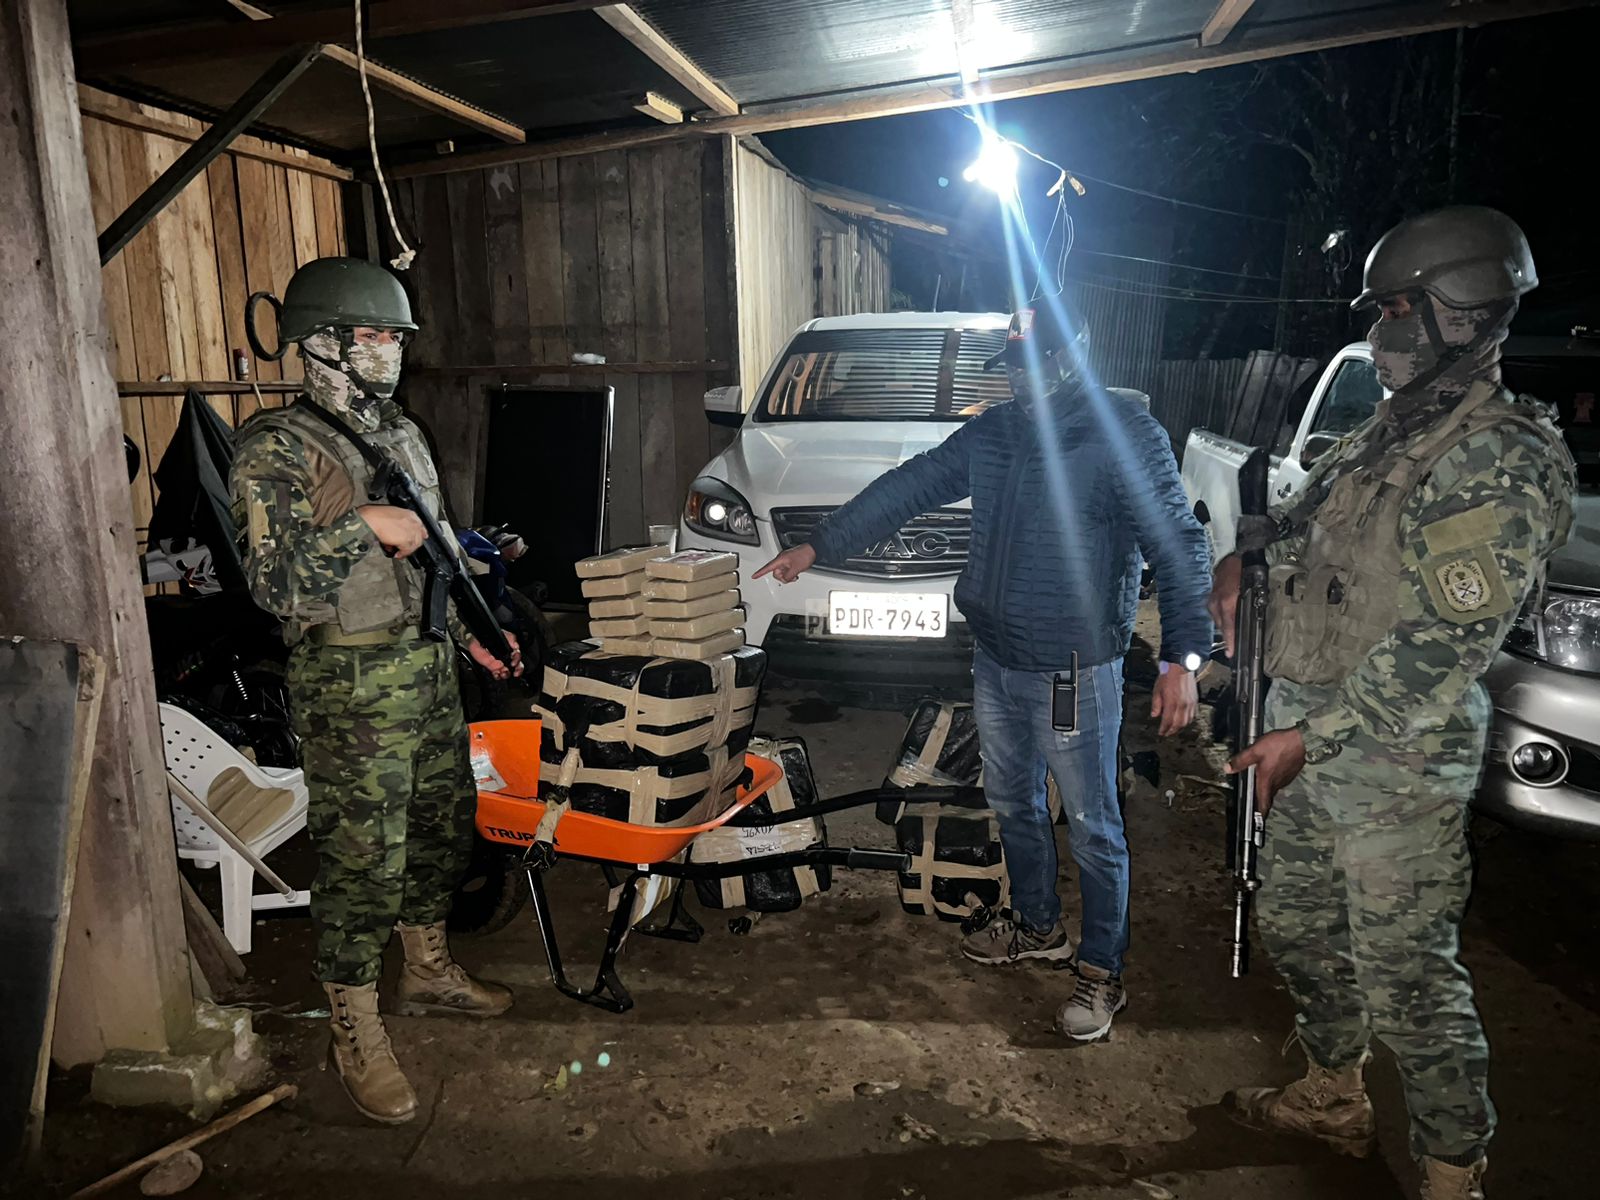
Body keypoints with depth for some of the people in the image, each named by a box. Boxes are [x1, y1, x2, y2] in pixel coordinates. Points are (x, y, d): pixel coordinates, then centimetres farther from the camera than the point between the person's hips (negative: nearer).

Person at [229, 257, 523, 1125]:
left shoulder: (402, 435, 14)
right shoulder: (277, 448, -11)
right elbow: (274, 581, -20)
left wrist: (475, 630, 17)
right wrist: (364, 525, -23)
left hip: (430, 663, 8)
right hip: (352, 685, -8)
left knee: (442, 825, 18)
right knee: (362, 858, -1)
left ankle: (429, 971, 39)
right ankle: (355, 1036, 17)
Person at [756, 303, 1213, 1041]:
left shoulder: (1126, 433, -13)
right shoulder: (992, 433, 6)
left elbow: (1178, 546, -15)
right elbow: (905, 490, 8)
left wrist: (1183, 656, -24)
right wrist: (817, 547, 6)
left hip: (1076, 673, -6)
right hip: (995, 661, 7)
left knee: (1092, 827, 5)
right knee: (1012, 804, 21)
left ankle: (1102, 971, 23)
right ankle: (1037, 926, 42)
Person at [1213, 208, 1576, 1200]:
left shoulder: (1504, 459, -16)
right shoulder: (1392, 431, 11)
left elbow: (1445, 643, -22)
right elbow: (1307, 514, 30)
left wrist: (1313, 736, -20)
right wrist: (1245, 554, 10)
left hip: (1396, 757, -9)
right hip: (1312, 727, 9)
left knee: (1407, 975, 0)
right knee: (1299, 929, 21)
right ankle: (1333, 1097, 42)